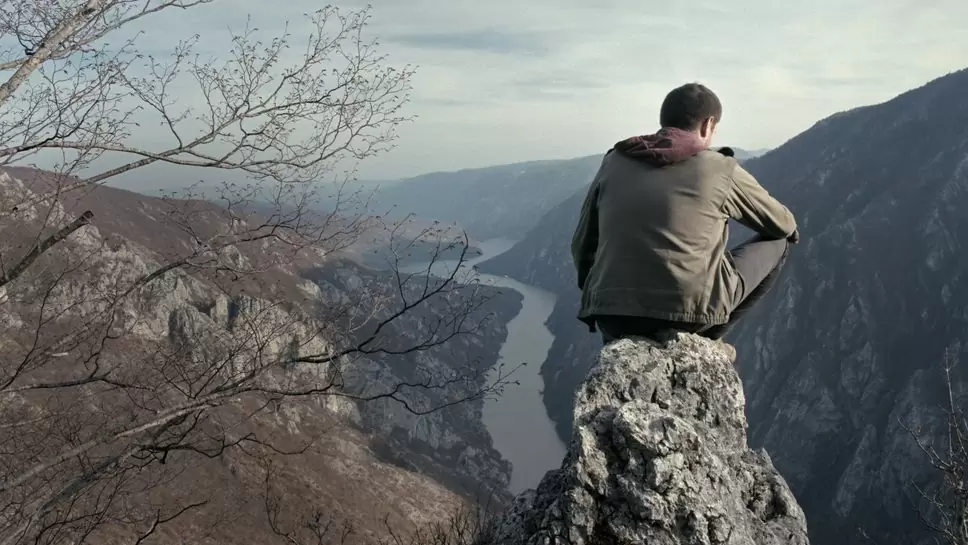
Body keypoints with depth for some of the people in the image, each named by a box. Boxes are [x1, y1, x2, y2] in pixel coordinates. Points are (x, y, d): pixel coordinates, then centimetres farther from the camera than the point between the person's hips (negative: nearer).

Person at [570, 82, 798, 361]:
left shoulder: (613, 163, 11)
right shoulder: (720, 168, 3)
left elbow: (581, 245, 17)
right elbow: (781, 224, 18)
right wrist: (791, 230, 43)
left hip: (613, 315, 5)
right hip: (690, 311, -4)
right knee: (776, 244, 18)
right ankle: (706, 338, 11)